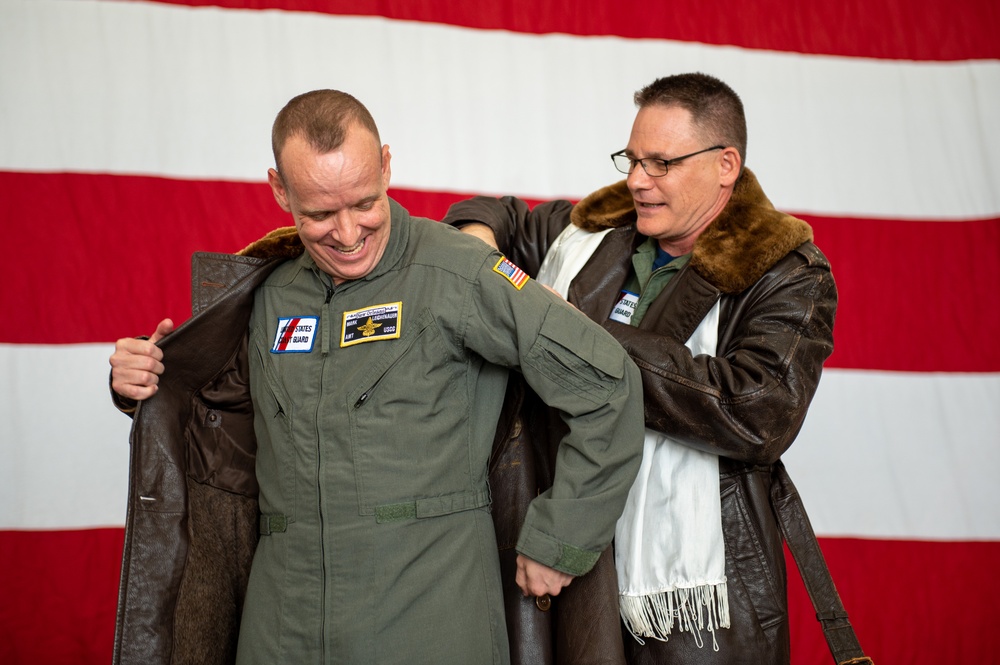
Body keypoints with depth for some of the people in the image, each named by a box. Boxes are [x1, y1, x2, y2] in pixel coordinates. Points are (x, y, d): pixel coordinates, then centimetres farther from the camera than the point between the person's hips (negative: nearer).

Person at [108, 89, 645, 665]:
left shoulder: (455, 272, -7)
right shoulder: (270, 291, 10)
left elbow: (606, 382, -8)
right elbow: (226, 418, 27)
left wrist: (560, 544, -5)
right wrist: (152, 388, 6)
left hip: (430, 615, -5)